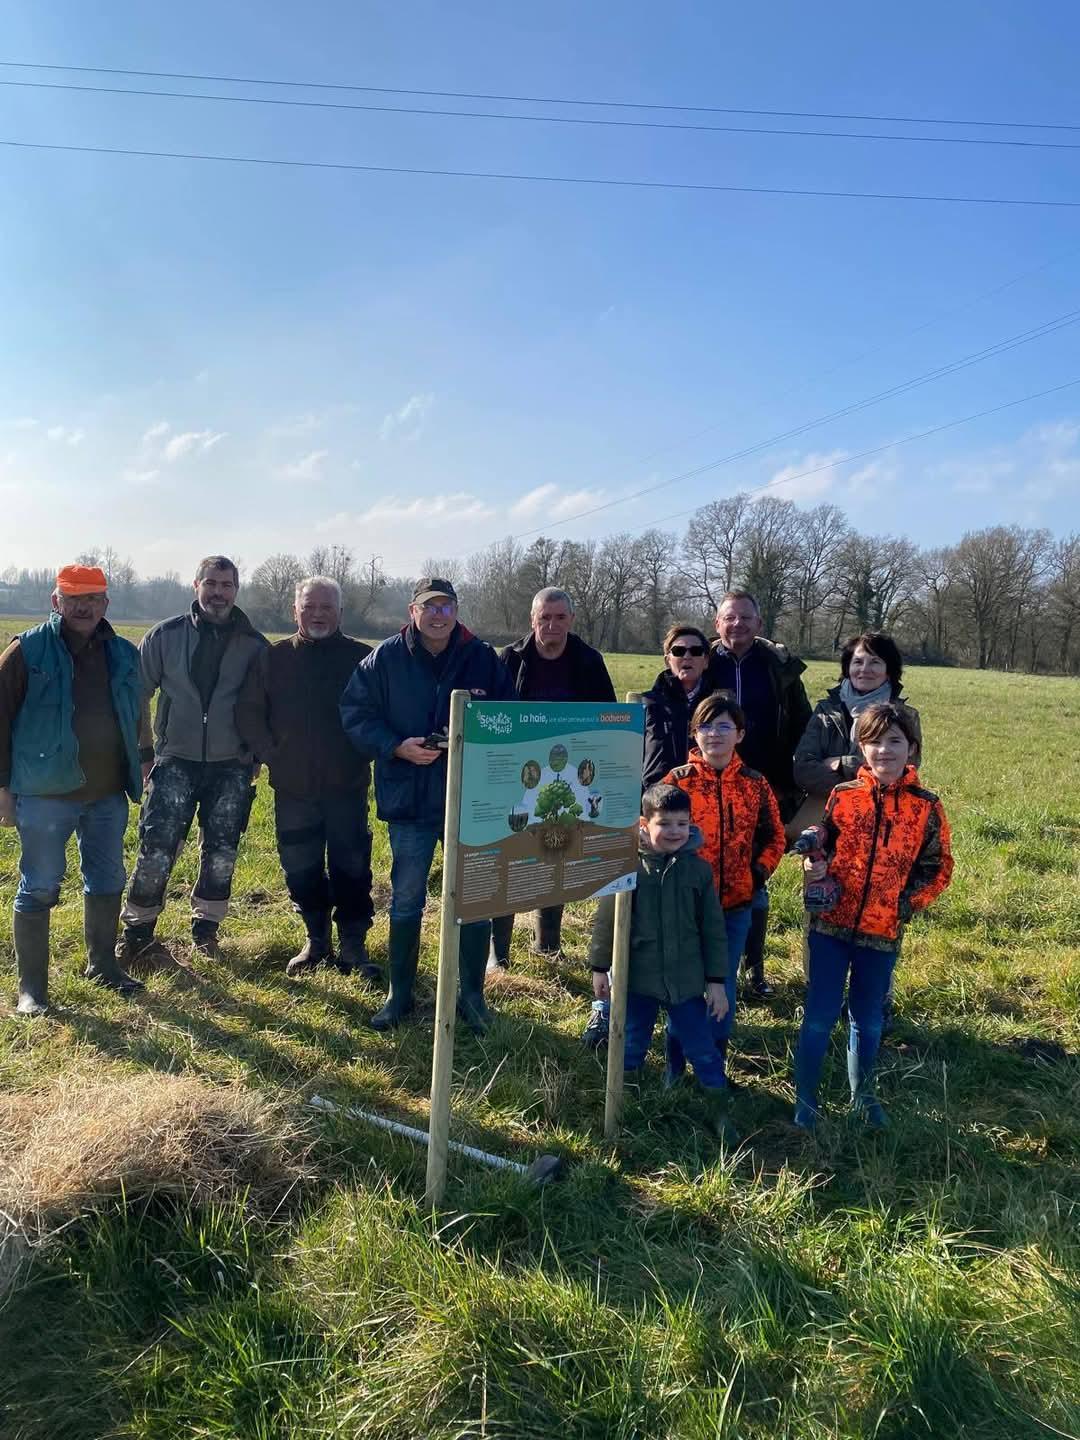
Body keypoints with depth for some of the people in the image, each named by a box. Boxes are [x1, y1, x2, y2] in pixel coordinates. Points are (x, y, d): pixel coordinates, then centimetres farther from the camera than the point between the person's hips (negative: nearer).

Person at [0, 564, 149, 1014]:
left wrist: (143, 769, 15)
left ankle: (102, 964, 33)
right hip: (46, 792, -5)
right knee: (39, 888, 3)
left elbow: (139, 719, 16)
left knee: (107, 881, 15)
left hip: (109, 792, 5)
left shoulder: (124, 655, 7)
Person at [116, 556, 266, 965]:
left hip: (231, 767, 1)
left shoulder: (254, 645, 0)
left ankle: (206, 926, 28)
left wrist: (258, 752, 5)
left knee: (220, 854, 9)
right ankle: (138, 929, 14)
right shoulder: (166, 636, -1)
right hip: (176, 762, -1)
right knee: (155, 850, -5)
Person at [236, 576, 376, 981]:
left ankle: (353, 945, 14)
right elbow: (248, 712, 6)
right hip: (293, 788, 2)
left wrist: (363, 752, -4)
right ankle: (316, 940, 26)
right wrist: (272, 754, -1)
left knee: (351, 869, 1)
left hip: (347, 785, -2)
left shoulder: (361, 657, 0)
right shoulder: (273, 658, 4)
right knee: (300, 870, 10)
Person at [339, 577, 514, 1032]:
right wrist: (397, 747, -16)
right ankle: (399, 994, 27)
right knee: (406, 900, 11)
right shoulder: (386, 658, -2)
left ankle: (472, 994, 24)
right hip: (408, 798, 0)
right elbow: (355, 713, -2)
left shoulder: (484, 658, -1)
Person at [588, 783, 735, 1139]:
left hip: (686, 979, 1)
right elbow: (606, 919, -2)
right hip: (637, 977, 0)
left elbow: (713, 929, 1)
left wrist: (717, 980, 1)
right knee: (631, 1046, 17)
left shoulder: (698, 869, -5)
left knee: (702, 1049, 10)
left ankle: (721, 1112, 28)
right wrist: (599, 968, 1)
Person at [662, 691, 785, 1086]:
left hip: (735, 904, 2)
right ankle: (675, 1069, 26)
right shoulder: (678, 779, -6)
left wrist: (758, 873, 0)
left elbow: (774, 837, 11)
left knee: (723, 987, 13)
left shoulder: (755, 784, 0)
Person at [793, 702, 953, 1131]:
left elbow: (937, 868, 3)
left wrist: (907, 903, -9)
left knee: (867, 1019, 17)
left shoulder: (926, 806, -4)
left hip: (882, 933, 1)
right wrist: (815, 866, -13)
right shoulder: (843, 796, -4)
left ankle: (862, 1094, 39)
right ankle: (805, 1099, 22)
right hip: (831, 923, 0)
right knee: (819, 1016, 4)